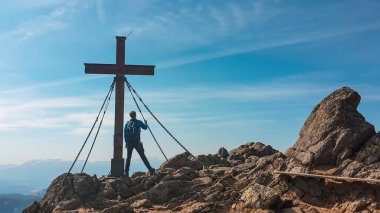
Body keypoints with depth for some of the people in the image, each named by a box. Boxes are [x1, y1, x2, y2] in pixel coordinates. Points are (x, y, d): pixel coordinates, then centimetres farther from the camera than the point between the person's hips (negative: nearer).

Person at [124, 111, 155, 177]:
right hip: (136, 142, -3)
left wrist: (126, 141, 10)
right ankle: (150, 169, 1)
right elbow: (145, 127, 2)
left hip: (129, 142, 3)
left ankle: (126, 172, 2)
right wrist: (145, 122, 21)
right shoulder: (138, 122, -1)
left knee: (128, 157, 8)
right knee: (143, 156, 1)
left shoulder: (127, 123, 9)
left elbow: (125, 133, 6)